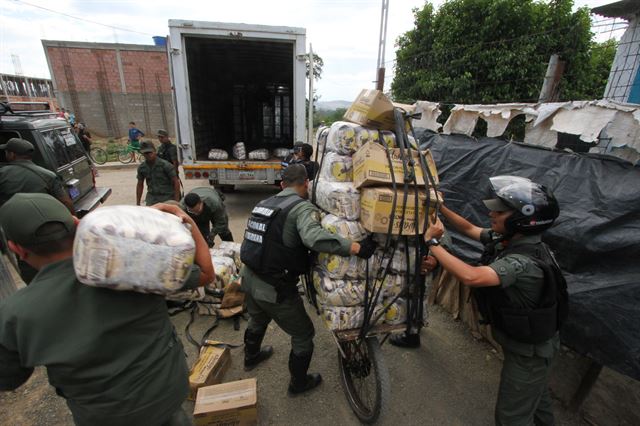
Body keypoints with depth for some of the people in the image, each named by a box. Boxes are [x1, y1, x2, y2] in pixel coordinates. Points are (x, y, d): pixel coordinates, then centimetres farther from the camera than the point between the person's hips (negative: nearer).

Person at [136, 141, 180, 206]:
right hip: (151, 199, 4)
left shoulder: (165, 165, -11)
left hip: (167, 198, -4)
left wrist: (176, 202, -15)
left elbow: (176, 183, -10)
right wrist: (138, 203, 13)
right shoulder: (141, 167, 4)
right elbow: (140, 185, 15)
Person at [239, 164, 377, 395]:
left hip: (249, 278, 8)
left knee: (257, 320, 36)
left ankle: (251, 357, 63)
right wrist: (357, 247, -38)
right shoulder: (303, 207, -18)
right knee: (303, 335, 17)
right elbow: (313, 236, -38)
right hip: (274, 289, -8)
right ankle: (299, 383, 38)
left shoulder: (264, 203, 5)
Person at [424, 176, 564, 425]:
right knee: (535, 393, 33)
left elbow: (470, 277, -49)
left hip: (529, 350, -8)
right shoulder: (504, 239, -12)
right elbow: (469, 229, 1)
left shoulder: (524, 262, -37)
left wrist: (432, 242, -40)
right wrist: (439, 207, -7)